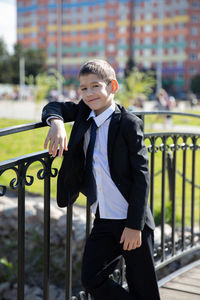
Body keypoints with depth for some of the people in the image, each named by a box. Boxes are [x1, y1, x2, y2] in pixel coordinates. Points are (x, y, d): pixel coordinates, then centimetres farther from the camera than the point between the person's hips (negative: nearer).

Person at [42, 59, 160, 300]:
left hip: (131, 221, -6)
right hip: (103, 220, 6)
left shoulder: (128, 123, -12)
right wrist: (56, 122, -12)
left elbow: (141, 176, -13)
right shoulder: (84, 112, 6)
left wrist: (135, 225, -16)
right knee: (91, 279, 1)